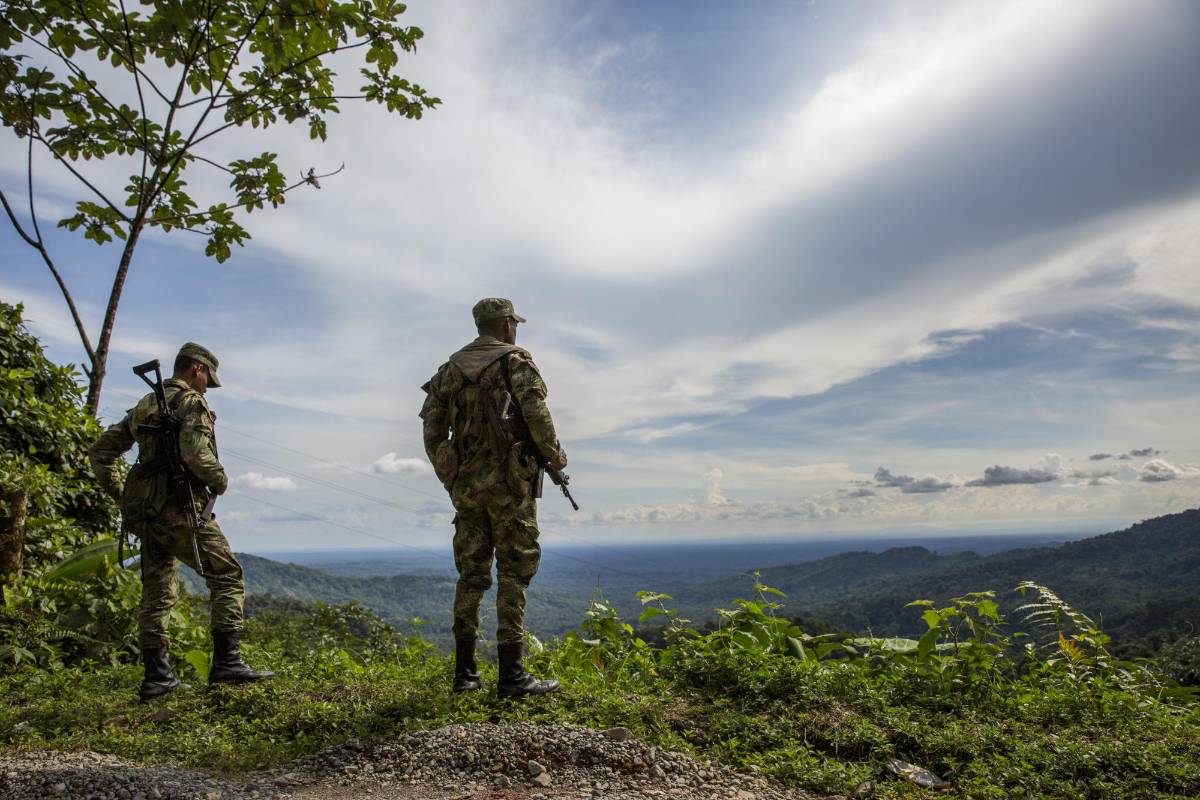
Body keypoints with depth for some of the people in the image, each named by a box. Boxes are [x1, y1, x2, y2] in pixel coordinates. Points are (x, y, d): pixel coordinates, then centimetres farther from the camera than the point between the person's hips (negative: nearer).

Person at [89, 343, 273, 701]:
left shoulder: (143, 406, 20)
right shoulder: (191, 402, -6)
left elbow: (100, 450, 22)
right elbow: (195, 454, -22)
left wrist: (120, 495, 21)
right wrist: (220, 480, -5)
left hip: (146, 513, 9)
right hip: (180, 508, -9)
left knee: (157, 593, 11)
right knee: (228, 578, -4)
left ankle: (156, 675, 13)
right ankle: (227, 662, -11)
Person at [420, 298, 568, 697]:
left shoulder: (450, 369, 13)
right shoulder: (516, 361, -3)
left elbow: (431, 428, 11)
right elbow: (536, 413, -16)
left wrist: (448, 478, 20)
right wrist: (554, 454, -1)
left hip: (465, 483, 5)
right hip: (509, 481, -5)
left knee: (471, 575, 12)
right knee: (513, 574, -1)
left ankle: (464, 671, 15)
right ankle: (511, 675, -1)